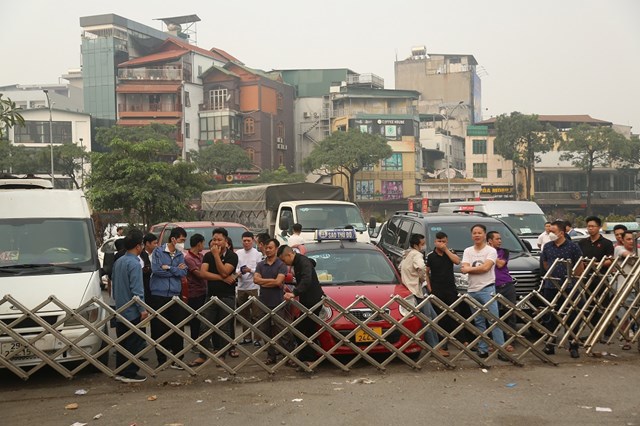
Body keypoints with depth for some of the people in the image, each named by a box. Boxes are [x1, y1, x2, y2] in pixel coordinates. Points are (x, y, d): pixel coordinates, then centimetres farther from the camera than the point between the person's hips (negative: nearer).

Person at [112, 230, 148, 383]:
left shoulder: (118, 262, 11)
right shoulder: (134, 263, -17)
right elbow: (136, 289, -20)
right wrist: (142, 309, -17)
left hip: (120, 310, 9)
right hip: (132, 311, -9)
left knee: (122, 342, 14)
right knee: (135, 343, -1)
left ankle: (120, 371, 19)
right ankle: (130, 373, 1)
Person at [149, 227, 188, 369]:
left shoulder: (180, 255, 11)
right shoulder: (158, 251, 0)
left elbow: (184, 272, -1)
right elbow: (156, 269, -13)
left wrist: (168, 268, -11)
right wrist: (176, 270, -5)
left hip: (175, 295, 3)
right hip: (158, 295, -3)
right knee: (158, 329, 1)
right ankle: (161, 359, 13)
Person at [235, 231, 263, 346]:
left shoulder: (258, 254, -4)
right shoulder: (238, 253, 8)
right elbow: (234, 267, 5)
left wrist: (250, 270, -22)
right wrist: (238, 272, -16)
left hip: (254, 287, -5)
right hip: (241, 287, 5)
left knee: (255, 314, -1)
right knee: (243, 314, 13)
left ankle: (257, 338, 6)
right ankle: (247, 337, 24)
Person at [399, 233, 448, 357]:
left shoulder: (406, 254, 16)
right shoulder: (416, 254, -15)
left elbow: (400, 268, 28)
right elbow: (420, 267, -34)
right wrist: (422, 277, -15)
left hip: (413, 290, 10)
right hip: (418, 291, -10)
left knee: (432, 317, 14)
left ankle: (435, 344, 17)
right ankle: (434, 347, -2)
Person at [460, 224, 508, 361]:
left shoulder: (491, 251, -1)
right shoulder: (468, 251, 12)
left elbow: (486, 267, -16)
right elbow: (464, 269, -1)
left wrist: (469, 269, -6)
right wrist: (478, 268, -14)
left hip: (487, 289, -5)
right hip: (472, 290, 5)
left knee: (494, 320, -9)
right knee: (479, 322, 10)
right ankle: (482, 349, 15)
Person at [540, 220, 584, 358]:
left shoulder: (572, 246, -5)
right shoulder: (547, 246, 7)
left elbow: (580, 267, 1)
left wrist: (571, 276, 0)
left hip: (568, 287, -4)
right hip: (550, 287, 4)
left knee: (571, 317, 0)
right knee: (549, 318, 8)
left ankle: (573, 346, 7)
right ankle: (550, 345, 18)